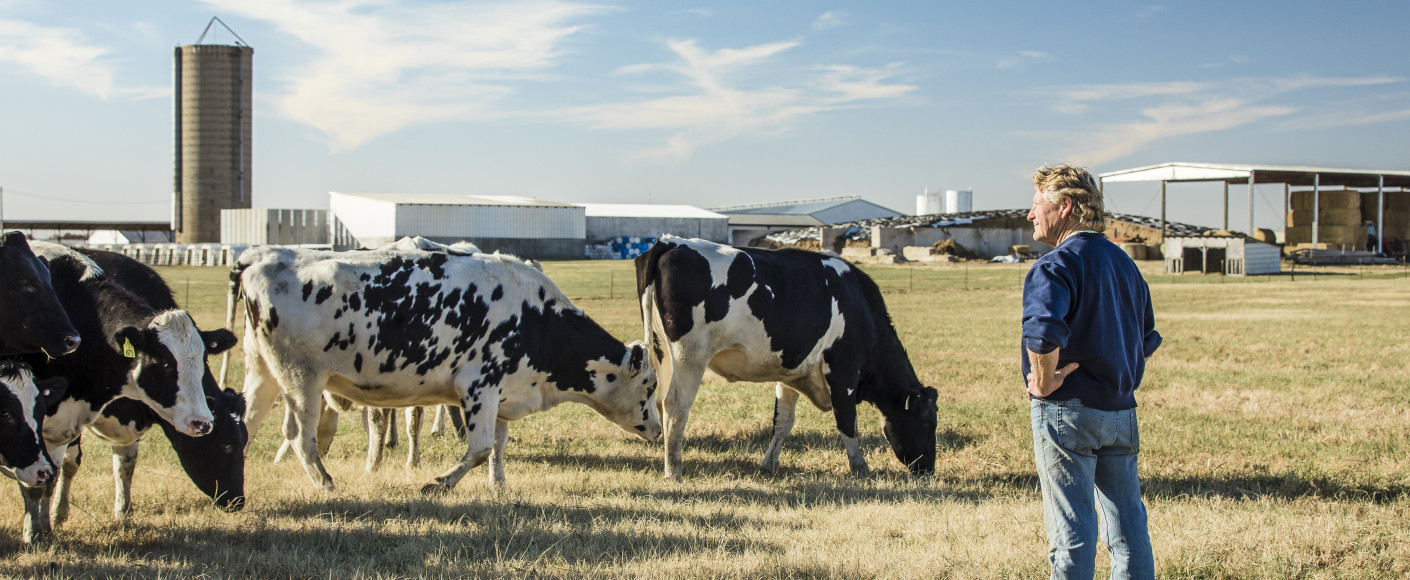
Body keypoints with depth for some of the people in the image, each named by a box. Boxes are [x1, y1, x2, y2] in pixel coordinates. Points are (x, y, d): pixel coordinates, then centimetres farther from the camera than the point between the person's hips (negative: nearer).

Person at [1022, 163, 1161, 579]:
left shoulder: (1057, 264, -14)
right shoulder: (1123, 262, 13)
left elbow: (1043, 331, -32)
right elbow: (1147, 338, 20)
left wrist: (1044, 381, -18)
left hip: (1067, 411, -7)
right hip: (1121, 410, 7)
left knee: (1071, 530, -1)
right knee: (1128, 523, 12)